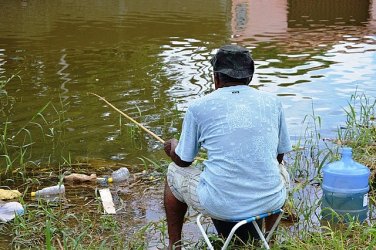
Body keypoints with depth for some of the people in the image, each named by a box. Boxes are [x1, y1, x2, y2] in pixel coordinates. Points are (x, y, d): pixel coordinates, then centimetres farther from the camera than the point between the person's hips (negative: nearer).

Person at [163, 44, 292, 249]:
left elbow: (183, 161, 8)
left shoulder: (199, 107, -2)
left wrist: (172, 147, 32)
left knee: (174, 172, 28)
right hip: (269, 202, 3)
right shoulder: (272, 102, 5)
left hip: (220, 206, -2)